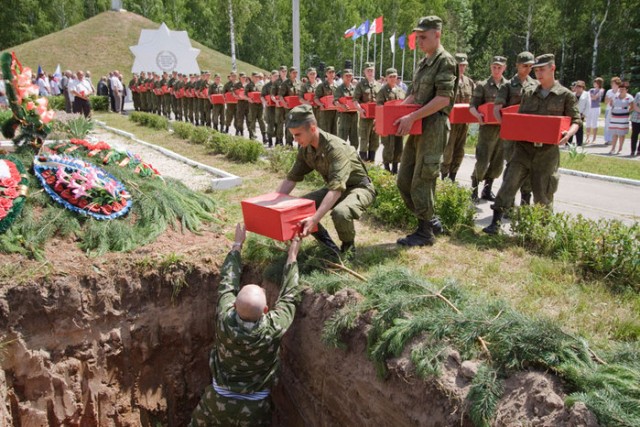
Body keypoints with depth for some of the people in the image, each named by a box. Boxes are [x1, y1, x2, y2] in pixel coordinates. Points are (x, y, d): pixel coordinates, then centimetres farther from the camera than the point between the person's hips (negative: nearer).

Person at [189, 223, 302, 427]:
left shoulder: (225, 318, -25)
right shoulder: (274, 328, -29)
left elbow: (227, 282, -8)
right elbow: (289, 296, -10)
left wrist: (237, 245, 5)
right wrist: (292, 256, 1)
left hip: (218, 399, 1)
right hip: (255, 407, -1)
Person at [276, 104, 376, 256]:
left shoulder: (336, 148, -32)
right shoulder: (305, 150, -7)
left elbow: (337, 188, -40)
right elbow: (291, 179, 2)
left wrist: (315, 219, -48)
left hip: (359, 188, -7)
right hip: (335, 189, 8)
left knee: (340, 212, -38)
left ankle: (348, 247, -5)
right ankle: (329, 246, 6)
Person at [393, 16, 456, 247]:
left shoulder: (445, 61, -9)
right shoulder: (422, 63, 17)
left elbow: (443, 99, -19)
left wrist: (412, 117, -21)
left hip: (433, 128, -9)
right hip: (417, 128, 9)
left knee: (421, 183, -5)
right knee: (404, 180, 10)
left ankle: (425, 232, 9)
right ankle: (429, 220, 24)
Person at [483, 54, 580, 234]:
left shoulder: (566, 95, 2)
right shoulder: (529, 93, 11)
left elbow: (576, 120, 2)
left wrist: (569, 133, -19)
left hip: (547, 151, -2)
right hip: (524, 147, 2)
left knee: (543, 192, 6)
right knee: (509, 183, -8)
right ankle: (496, 223, -7)